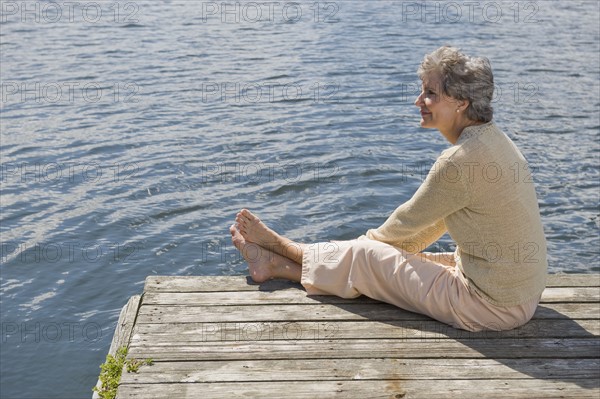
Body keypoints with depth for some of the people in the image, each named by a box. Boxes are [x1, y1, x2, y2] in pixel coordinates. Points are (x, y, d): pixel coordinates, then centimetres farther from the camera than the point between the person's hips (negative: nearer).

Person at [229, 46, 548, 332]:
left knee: (364, 257, 2)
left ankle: (277, 264, 27)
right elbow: (434, 220, 15)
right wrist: (396, 250, 22)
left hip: (491, 306, -8)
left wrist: (371, 240, 10)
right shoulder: (491, 138, 5)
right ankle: (278, 261, 30)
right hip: (518, 290, 8)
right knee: (390, 253, 16)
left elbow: (408, 220, -10)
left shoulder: (461, 160, -24)